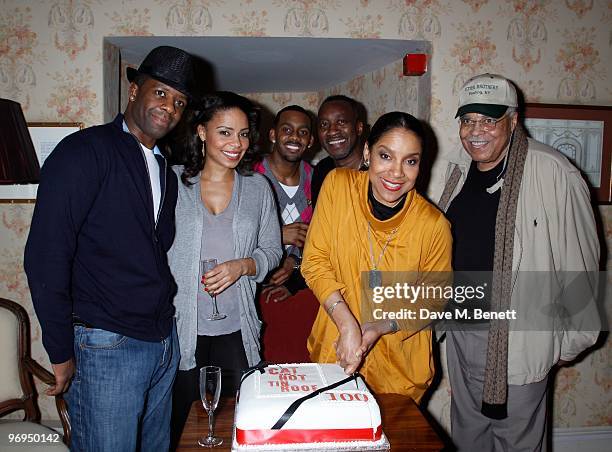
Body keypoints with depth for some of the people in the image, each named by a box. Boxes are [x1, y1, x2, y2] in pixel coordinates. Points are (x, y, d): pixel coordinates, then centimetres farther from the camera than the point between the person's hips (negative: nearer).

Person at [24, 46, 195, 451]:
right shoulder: (84, 151, -11)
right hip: (106, 347, -7)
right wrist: (62, 353, -13)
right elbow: (46, 257, -15)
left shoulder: (165, 170, 13)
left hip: (164, 342, 7)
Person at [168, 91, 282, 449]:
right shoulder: (173, 181, -1)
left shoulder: (258, 187, 5)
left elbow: (272, 250, 8)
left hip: (237, 328, 2)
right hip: (181, 325, -1)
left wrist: (242, 266, -12)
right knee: (179, 422, 10)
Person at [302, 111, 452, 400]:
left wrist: (379, 328, -18)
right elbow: (315, 261, -11)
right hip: (333, 352, 1)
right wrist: (346, 323, -22)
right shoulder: (338, 185, -13)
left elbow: (432, 300, -3)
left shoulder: (434, 225, -15)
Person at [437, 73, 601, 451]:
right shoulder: (460, 173, 6)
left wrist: (571, 339, -6)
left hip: (519, 338, -6)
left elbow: (579, 260, -12)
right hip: (462, 331, 6)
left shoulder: (553, 173, -16)